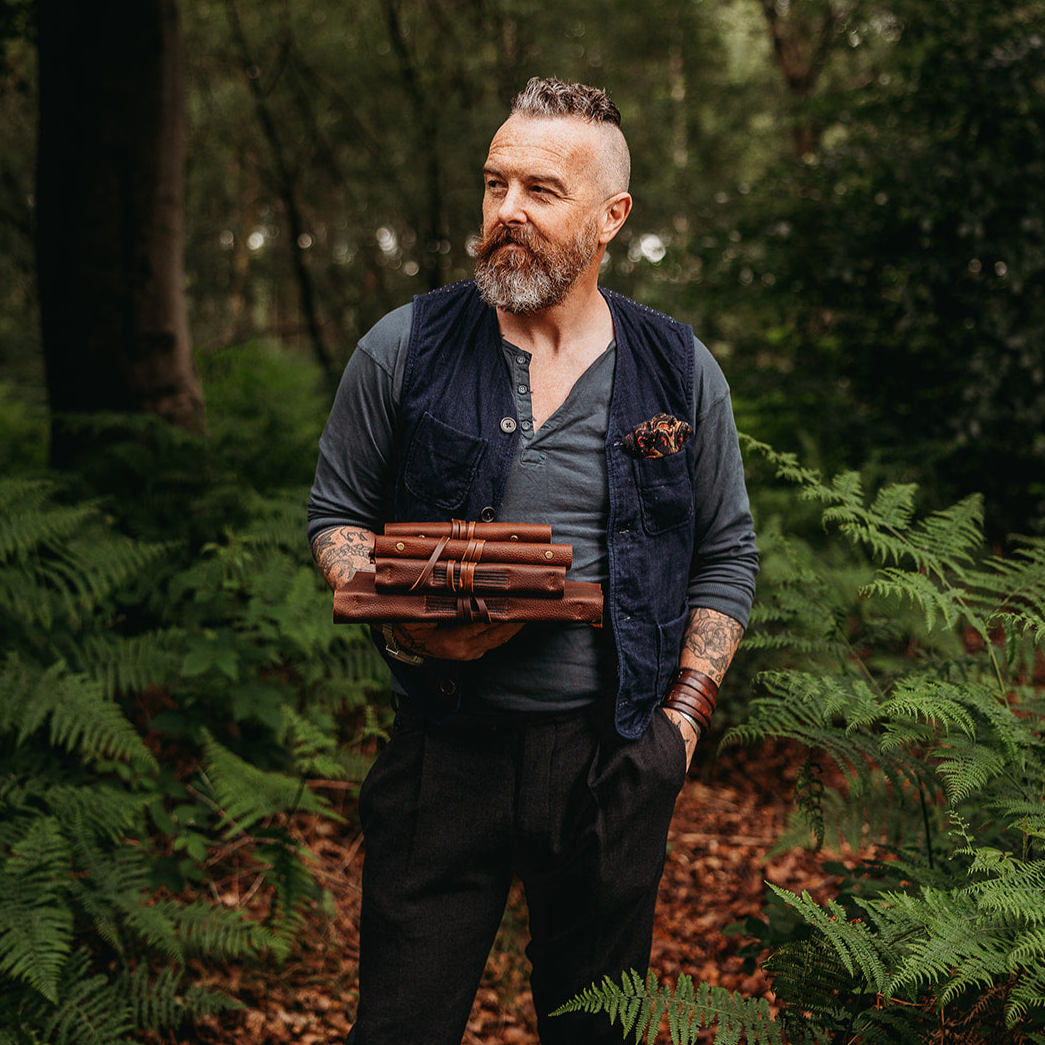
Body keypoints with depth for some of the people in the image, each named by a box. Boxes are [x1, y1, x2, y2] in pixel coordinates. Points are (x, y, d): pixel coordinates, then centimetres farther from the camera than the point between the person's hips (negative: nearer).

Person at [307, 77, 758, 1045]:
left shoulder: (680, 372, 2)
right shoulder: (403, 349, -1)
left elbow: (727, 555, 10)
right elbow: (336, 513, 7)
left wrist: (684, 715, 0)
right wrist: (400, 620, -12)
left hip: (615, 756, 1)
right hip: (445, 743, -1)